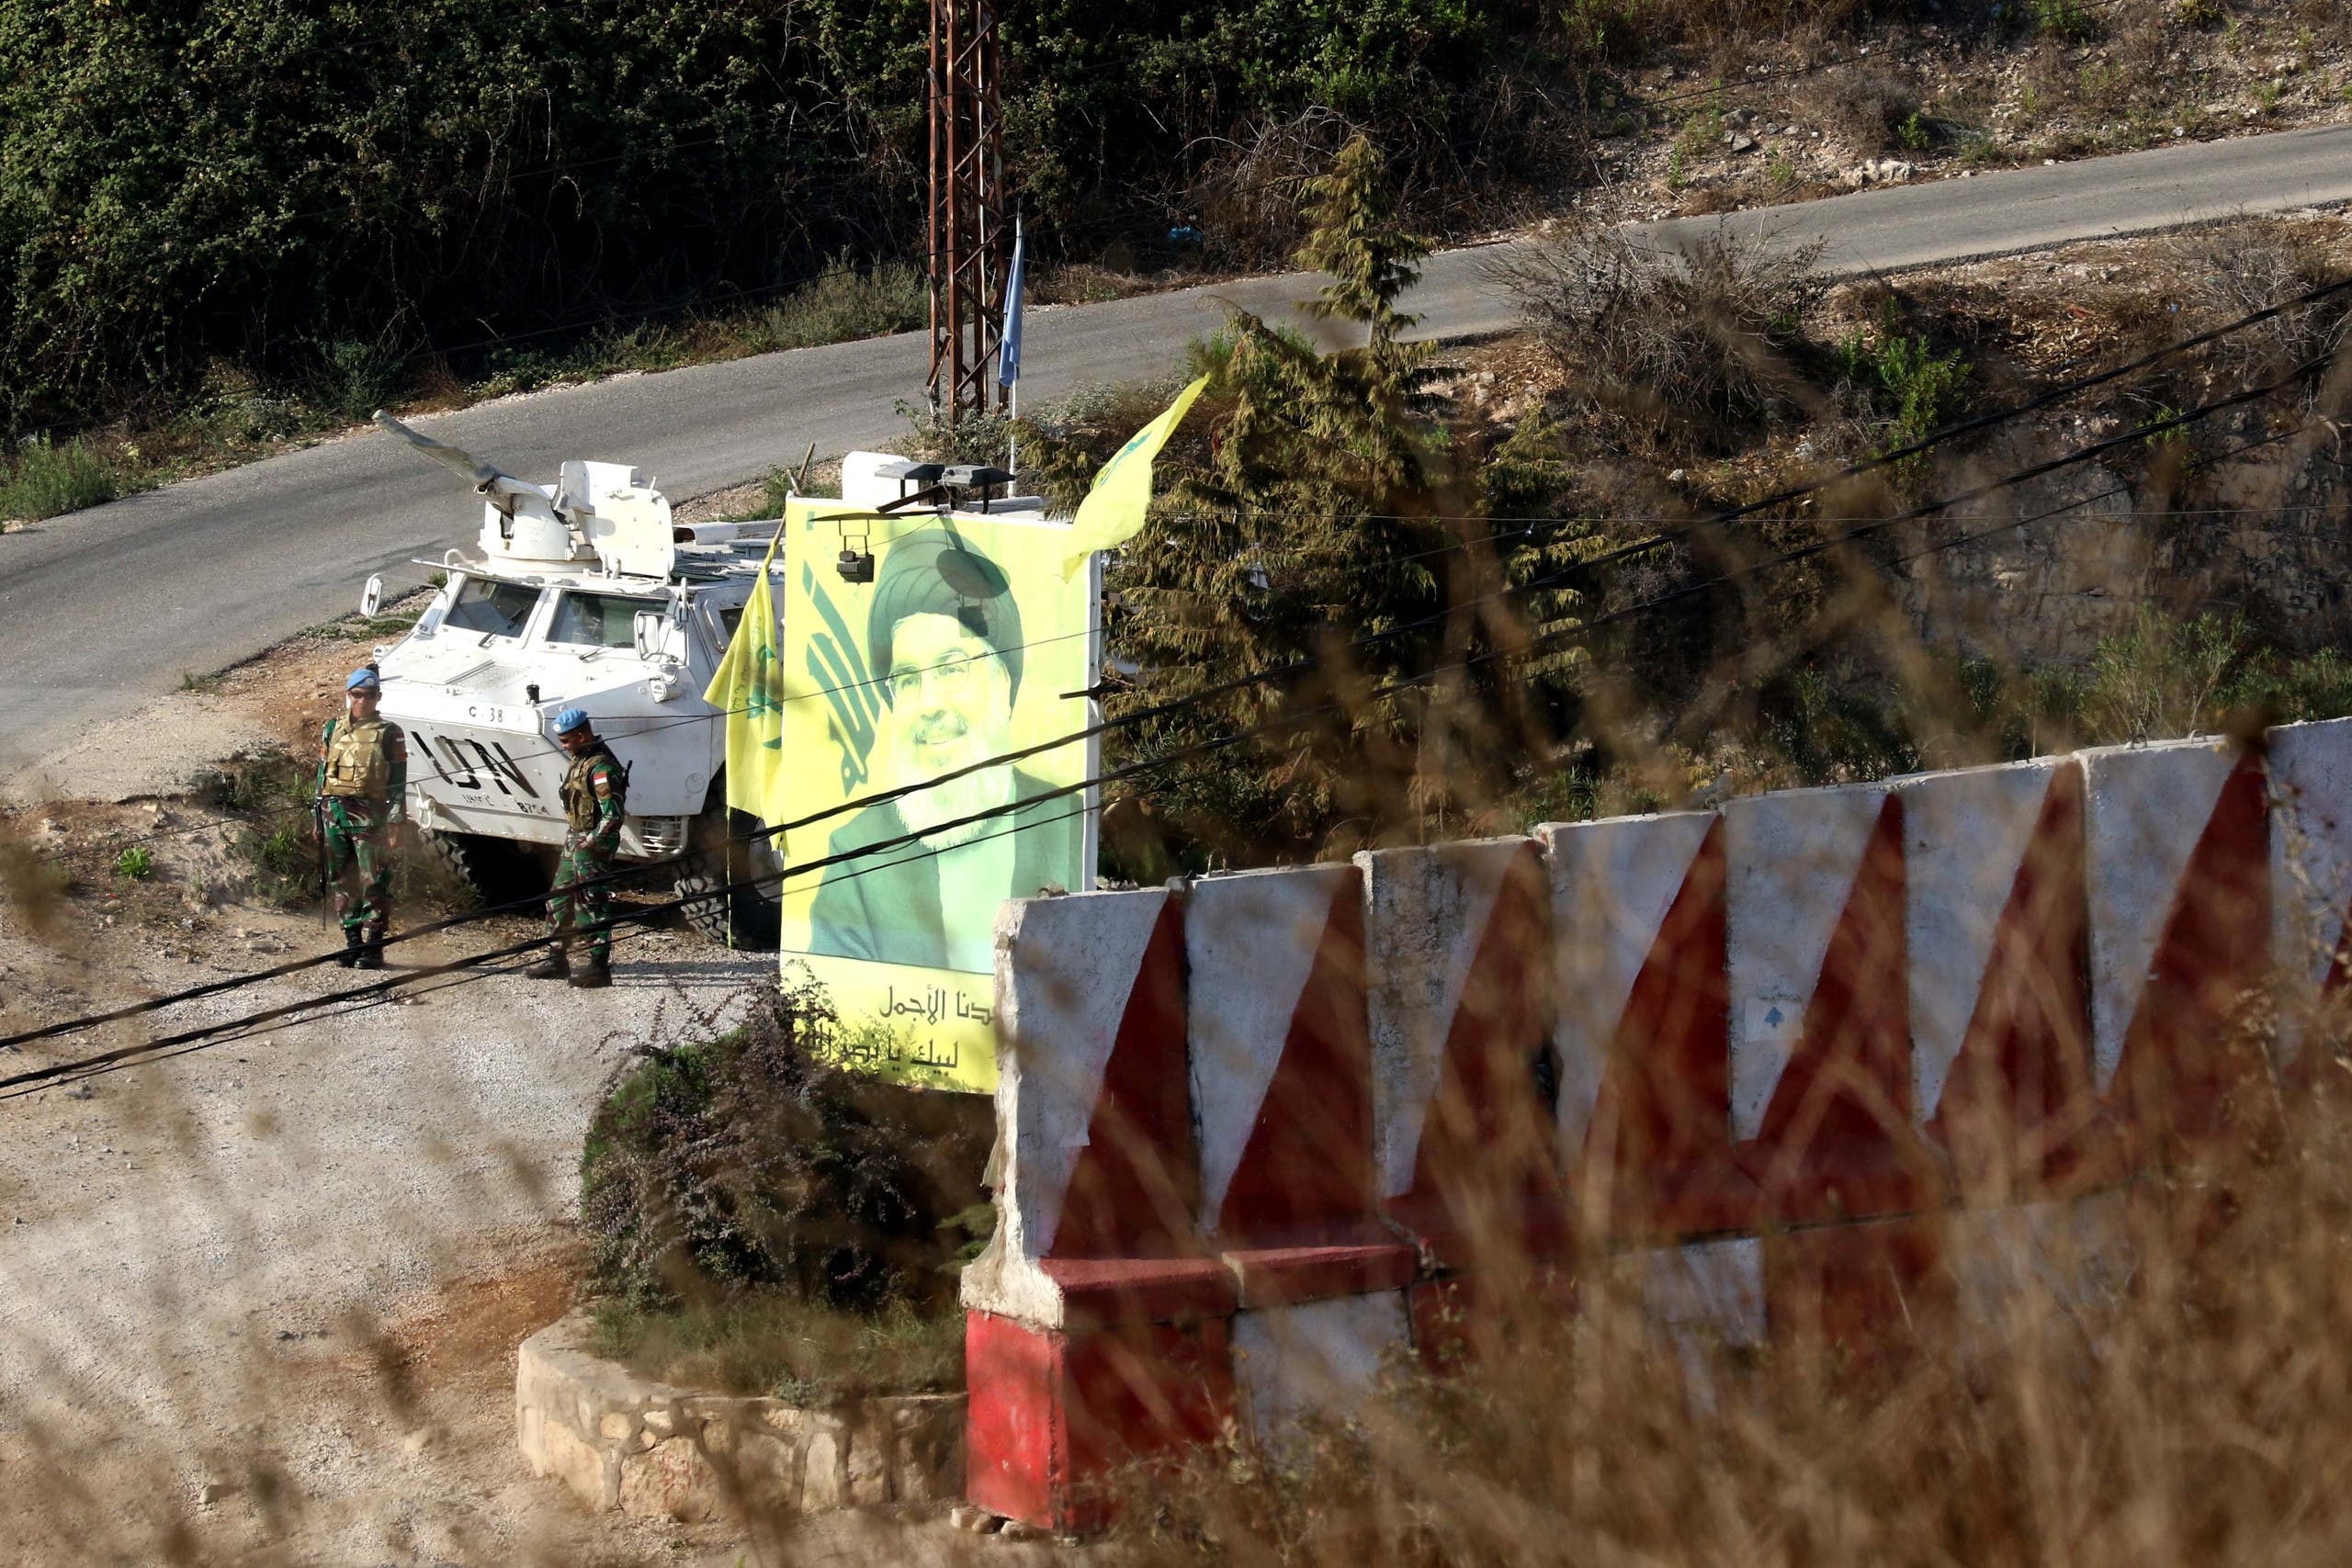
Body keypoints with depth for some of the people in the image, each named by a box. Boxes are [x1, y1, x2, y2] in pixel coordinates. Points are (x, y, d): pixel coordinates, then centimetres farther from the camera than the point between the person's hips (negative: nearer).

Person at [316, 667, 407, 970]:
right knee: (344, 882, 7)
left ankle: (373, 946, -6)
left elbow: (398, 779, 0)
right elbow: (322, 774, 18)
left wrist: (396, 816, -9)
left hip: (369, 814, -4)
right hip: (334, 812, 4)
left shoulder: (388, 734, 3)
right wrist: (319, 817, 15)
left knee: (374, 882, -7)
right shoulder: (332, 731, 14)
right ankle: (353, 942, 14)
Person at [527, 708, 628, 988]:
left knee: (592, 906, -7)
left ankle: (599, 967, -3)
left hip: (594, 843, -11)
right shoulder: (580, 759, 11)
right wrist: (573, 840, 19)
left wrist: (590, 844, -22)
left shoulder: (601, 767, -20)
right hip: (574, 840, 11)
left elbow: (613, 815, -24)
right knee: (559, 901, 16)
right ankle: (557, 960, 25)